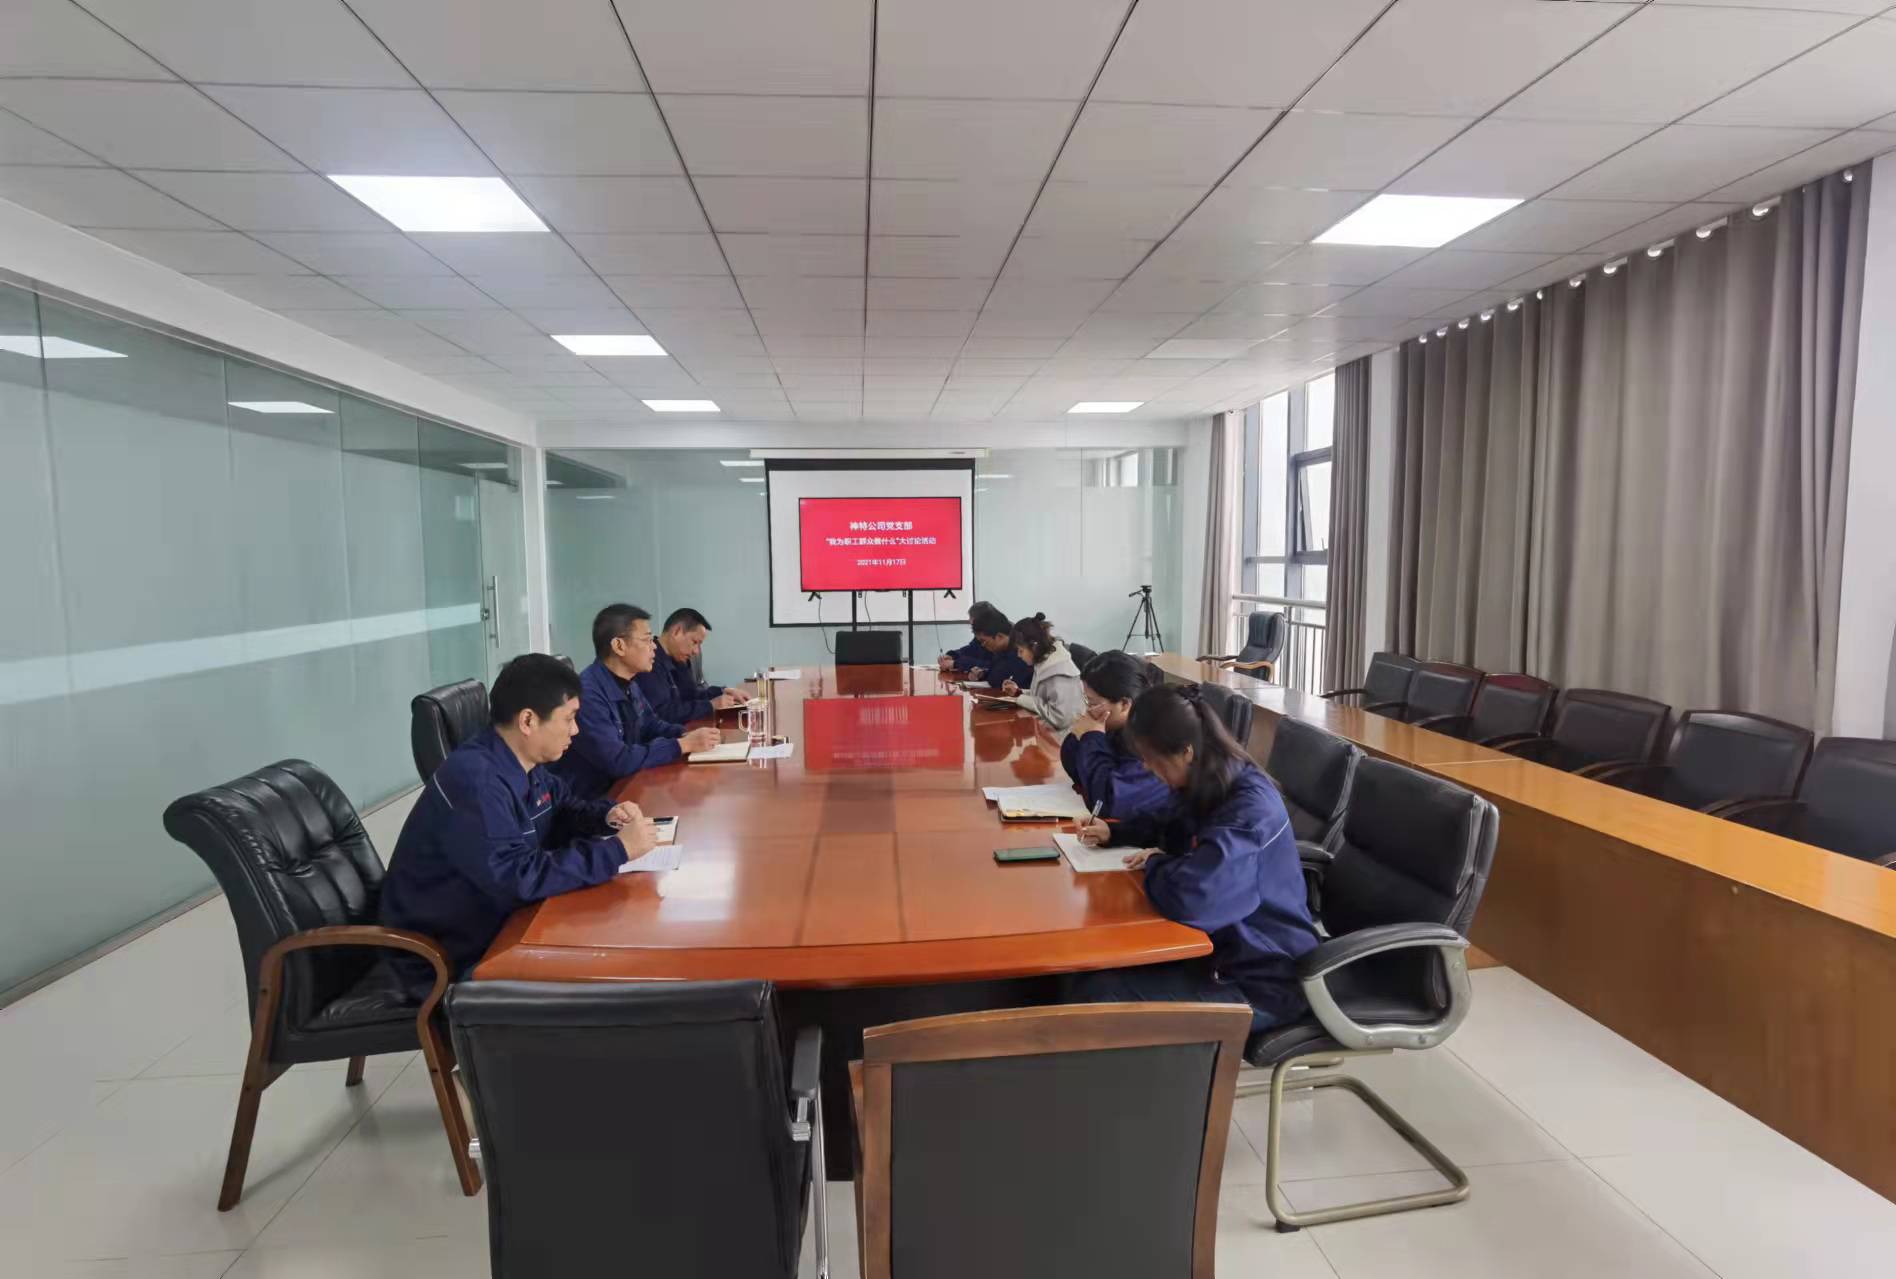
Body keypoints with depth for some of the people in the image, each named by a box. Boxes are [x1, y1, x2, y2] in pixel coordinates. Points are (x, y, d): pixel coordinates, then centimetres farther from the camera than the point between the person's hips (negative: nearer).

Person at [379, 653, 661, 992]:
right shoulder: (474, 780, -29)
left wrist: (606, 816, -6)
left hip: (495, 922, 9)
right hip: (446, 957, -8)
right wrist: (618, 849, -29)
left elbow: (564, 809, 16)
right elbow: (518, 877, -34)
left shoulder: (526, 763, 0)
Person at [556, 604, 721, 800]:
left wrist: (687, 734, -3)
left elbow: (651, 725, 18)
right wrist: (683, 745, -21)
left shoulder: (628, 684, 5)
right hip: (589, 802, -8)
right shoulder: (587, 694, -25)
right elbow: (618, 761, -28)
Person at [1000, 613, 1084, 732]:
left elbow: (1059, 718, -27)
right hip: (1045, 729, 8)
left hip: (1059, 736, -8)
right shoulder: (1045, 661, 4)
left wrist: (1023, 699, -19)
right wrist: (1019, 693, 2)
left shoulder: (1059, 675, -23)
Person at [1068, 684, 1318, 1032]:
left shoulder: (1249, 809, -29)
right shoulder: (1210, 785, 1)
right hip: (1227, 942, 9)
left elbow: (1188, 897, -42)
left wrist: (1156, 863, -19)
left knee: (1095, 993, -17)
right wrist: (1113, 832, 7)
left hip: (1259, 979, -9)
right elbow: (1171, 826, 24)